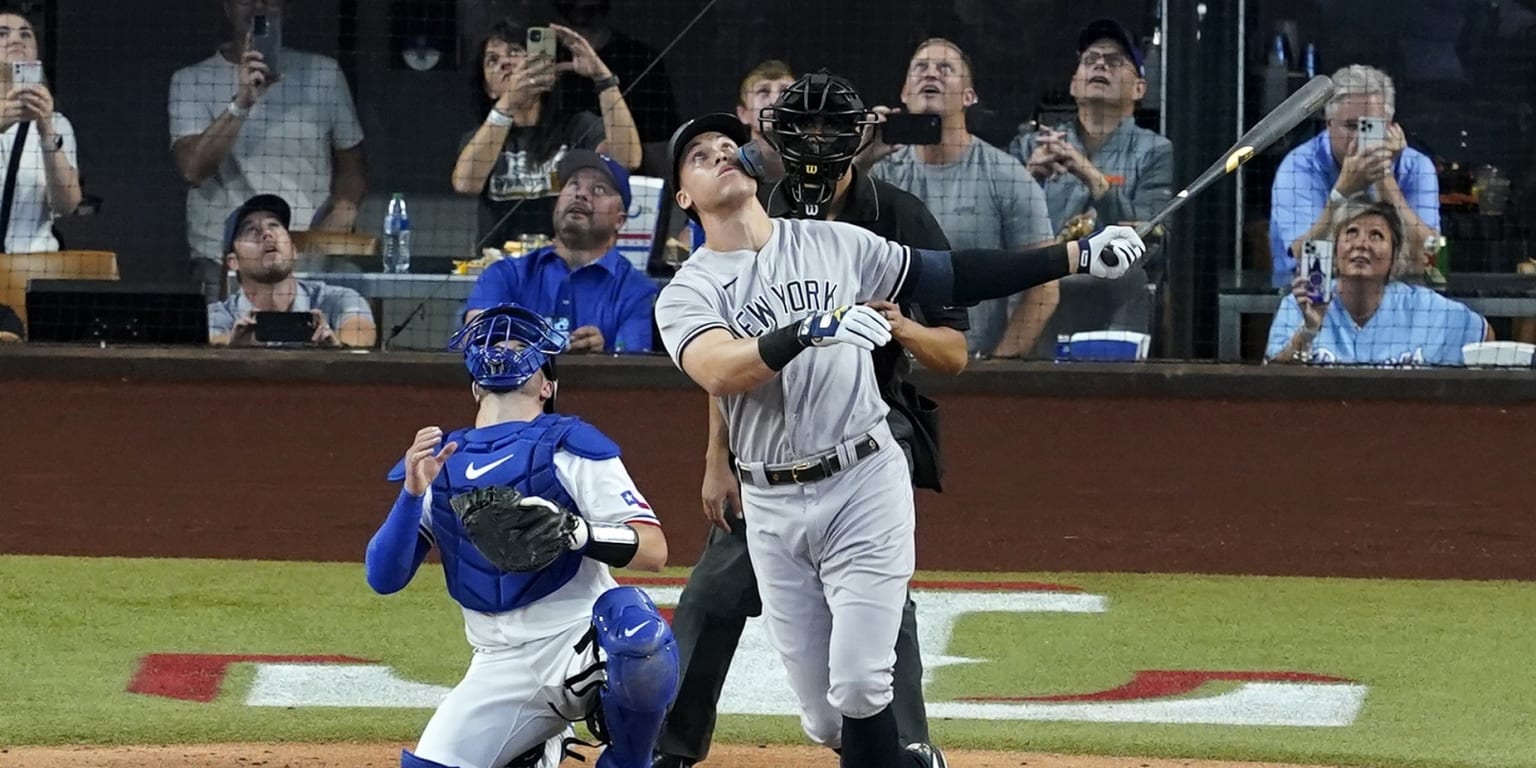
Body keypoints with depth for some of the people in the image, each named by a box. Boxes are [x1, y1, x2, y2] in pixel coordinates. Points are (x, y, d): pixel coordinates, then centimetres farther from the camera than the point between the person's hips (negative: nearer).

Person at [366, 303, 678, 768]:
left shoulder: (568, 444, -3)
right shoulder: (435, 462, 9)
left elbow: (654, 550, -11)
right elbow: (383, 579, 1)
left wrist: (574, 531, -29)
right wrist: (413, 492, -15)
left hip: (580, 644, -4)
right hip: (500, 671, 4)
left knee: (634, 625, -37)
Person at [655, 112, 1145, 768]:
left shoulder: (833, 244, 6)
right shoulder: (687, 295, -1)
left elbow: (952, 278, 10)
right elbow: (718, 372, -22)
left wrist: (1080, 255, 4)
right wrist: (805, 331, -39)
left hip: (865, 485, 0)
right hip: (772, 509, 1)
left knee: (858, 687, -14)